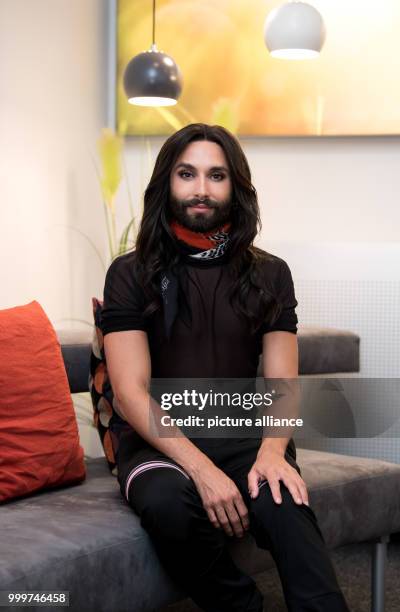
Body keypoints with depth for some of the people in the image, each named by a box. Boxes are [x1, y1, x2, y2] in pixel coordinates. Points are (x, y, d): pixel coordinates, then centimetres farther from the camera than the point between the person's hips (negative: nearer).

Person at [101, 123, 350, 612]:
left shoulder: (269, 274, 8)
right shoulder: (131, 274, 0)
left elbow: (282, 383, 2)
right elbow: (131, 392, -9)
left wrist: (272, 449, -21)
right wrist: (201, 468, -25)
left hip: (243, 434, 1)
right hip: (158, 439, -1)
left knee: (287, 507, -33)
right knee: (170, 502, -35)